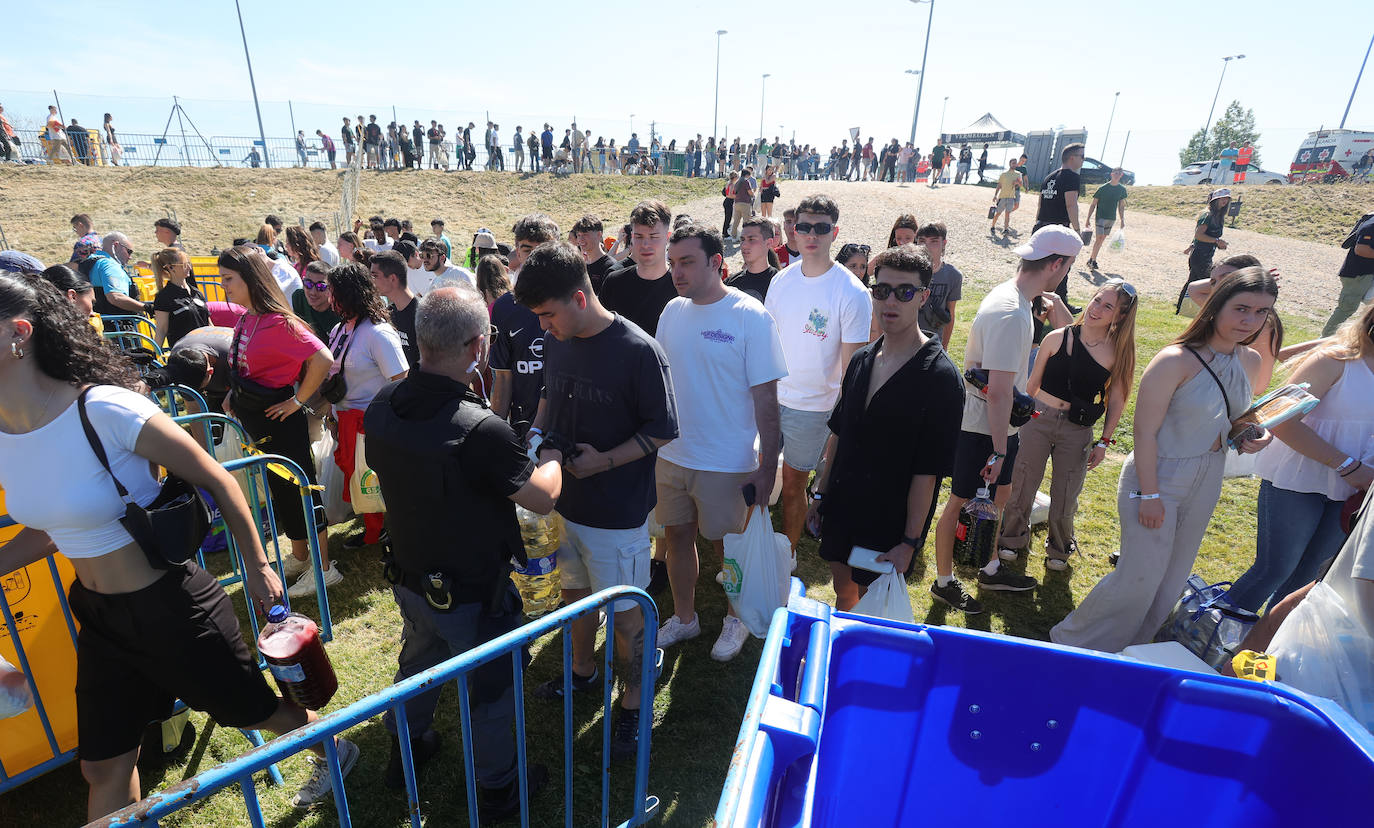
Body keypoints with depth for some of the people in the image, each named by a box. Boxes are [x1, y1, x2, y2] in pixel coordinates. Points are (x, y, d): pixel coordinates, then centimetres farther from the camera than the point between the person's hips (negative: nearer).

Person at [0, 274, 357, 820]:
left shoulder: (106, 411, -25)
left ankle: (333, 752, 45)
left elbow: (217, 482, -15)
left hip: (171, 608, -6)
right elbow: (45, 530, 12)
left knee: (253, 710, 16)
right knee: (103, 769, 21)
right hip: (99, 617, 6)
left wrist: (258, 569, -8)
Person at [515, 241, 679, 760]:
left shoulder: (638, 351, -20)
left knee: (625, 613, 8)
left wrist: (605, 460, -24)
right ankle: (583, 672, 49)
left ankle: (634, 703, 31)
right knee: (575, 591, 24)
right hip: (562, 499, 7)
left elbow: (662, 430, -15)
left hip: (616, 512, -6)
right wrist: (538, 431, -2)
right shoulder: (557, 342, 0)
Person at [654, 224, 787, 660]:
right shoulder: (673, 311, 3)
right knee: (677, 536, 17)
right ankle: (684, 617, 39)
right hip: (670, 454, 5)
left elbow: (765, 397, -13)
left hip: (727, 461, -5)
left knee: (728, 544, 12)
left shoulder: (750, 316, -13)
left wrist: (768, 465, -13)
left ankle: (737, 618, 38)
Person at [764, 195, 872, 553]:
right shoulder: (782, 280, 1)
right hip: (768, 396, 4)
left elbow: (851, 366, -11)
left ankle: (787, 555, 32)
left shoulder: (851, 292, -13)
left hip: (812, 405, -4)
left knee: (793, 484, 10)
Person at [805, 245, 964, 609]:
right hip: (841, 509, 6)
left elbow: (928, 470, -18)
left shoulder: (940, 377, -17)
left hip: (889, 523, -5)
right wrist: (820, 494, 12)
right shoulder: (861, 360, 3)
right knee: (843, 592, 21)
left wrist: (910, 542, -17)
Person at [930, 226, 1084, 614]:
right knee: (961, 502, 5)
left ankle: (991, 570, 41)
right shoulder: (1010, 313, -27)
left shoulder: (1010, 295, 6)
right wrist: (999, 450, -23)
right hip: (981, 430, -10)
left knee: (997, 495, 21)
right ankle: (944, 582, 23)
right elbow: (998, 392, -28)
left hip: (997, 426, 10)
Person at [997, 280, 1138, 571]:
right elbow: (1033, 383, 1)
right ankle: (1013, 539, 34)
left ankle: (1059, 548, 37)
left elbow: (1116, 400, 2)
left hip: (1078, 431, 1)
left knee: (1065, 495, 11)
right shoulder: (1058, 338, -7)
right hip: (1039, 419, 0)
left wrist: (1104, 441, 2)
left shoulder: (1119, 352, -5)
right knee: (1022, 484, 9)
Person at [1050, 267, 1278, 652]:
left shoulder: (1250, 361, 3)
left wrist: (1254, 436, -3)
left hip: (1206, 482, 8)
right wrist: (1149, 494, -18)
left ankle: (1130, 649, 36)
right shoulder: (1175, 361, -20)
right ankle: (1078, 646, 18)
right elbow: (1145, 432, -19)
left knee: (1173, 576, 16)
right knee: (1141, 576, -2)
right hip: (1158, 476, -8)